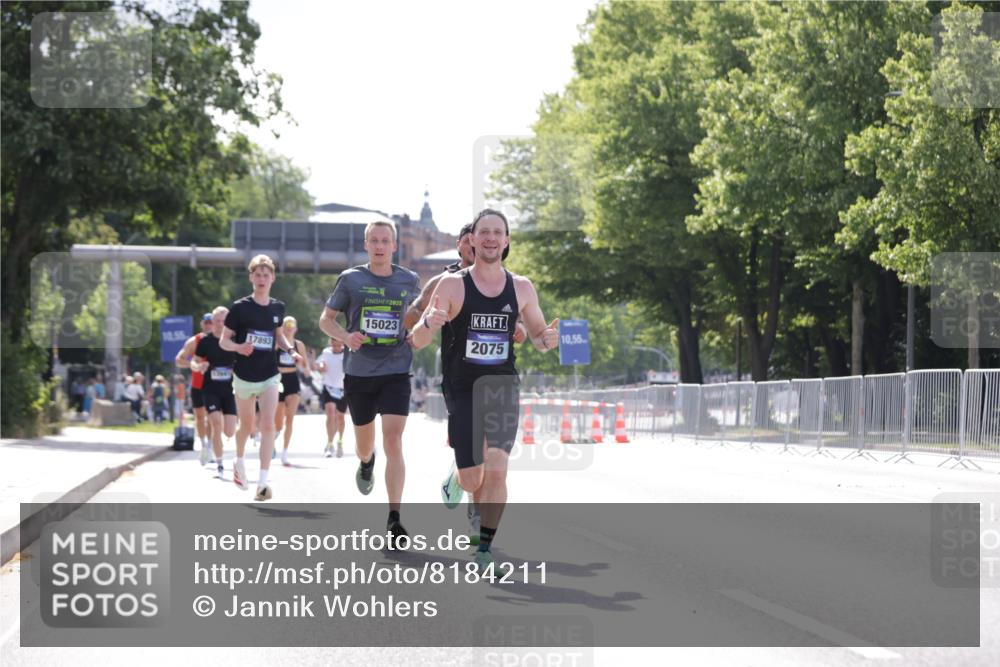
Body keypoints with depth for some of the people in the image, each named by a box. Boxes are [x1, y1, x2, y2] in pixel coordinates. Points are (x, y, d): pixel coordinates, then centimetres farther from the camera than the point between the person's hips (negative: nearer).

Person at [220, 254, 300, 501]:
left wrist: (291, 350, 1)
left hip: (270, 376, 1)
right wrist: (238, 347, -26)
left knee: (268, 425, -13)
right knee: (246, 426, 14)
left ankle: (263, 482, -17)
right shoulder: (240, 307, -9)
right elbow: (223, 340, -5)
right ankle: (239, 461, 45)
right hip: (244, 376, -1)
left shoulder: (277, 308, 2)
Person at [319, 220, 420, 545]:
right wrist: (345, 336, -14)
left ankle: (394, 518, -15)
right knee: (364, 442, 15)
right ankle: (366, 464, 55)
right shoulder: (350, 279, 0)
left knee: (393, 441, -15)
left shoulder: (409, 281, 4)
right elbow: (326, 318, 6)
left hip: (396, 372, -1)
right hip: (359, 373, 1)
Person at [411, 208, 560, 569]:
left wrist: (547, 339, -7)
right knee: (472, 481, 2)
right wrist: (429, 324, -31)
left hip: (503, 388, 1)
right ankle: (456, 481, 40)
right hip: (463, 390, -1)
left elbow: (537, 334, 17)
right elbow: (417, 342, -8)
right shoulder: (452, 285, -6)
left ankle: (485, 549, -3)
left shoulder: (522, 288, 3)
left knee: (496, 471, -14)